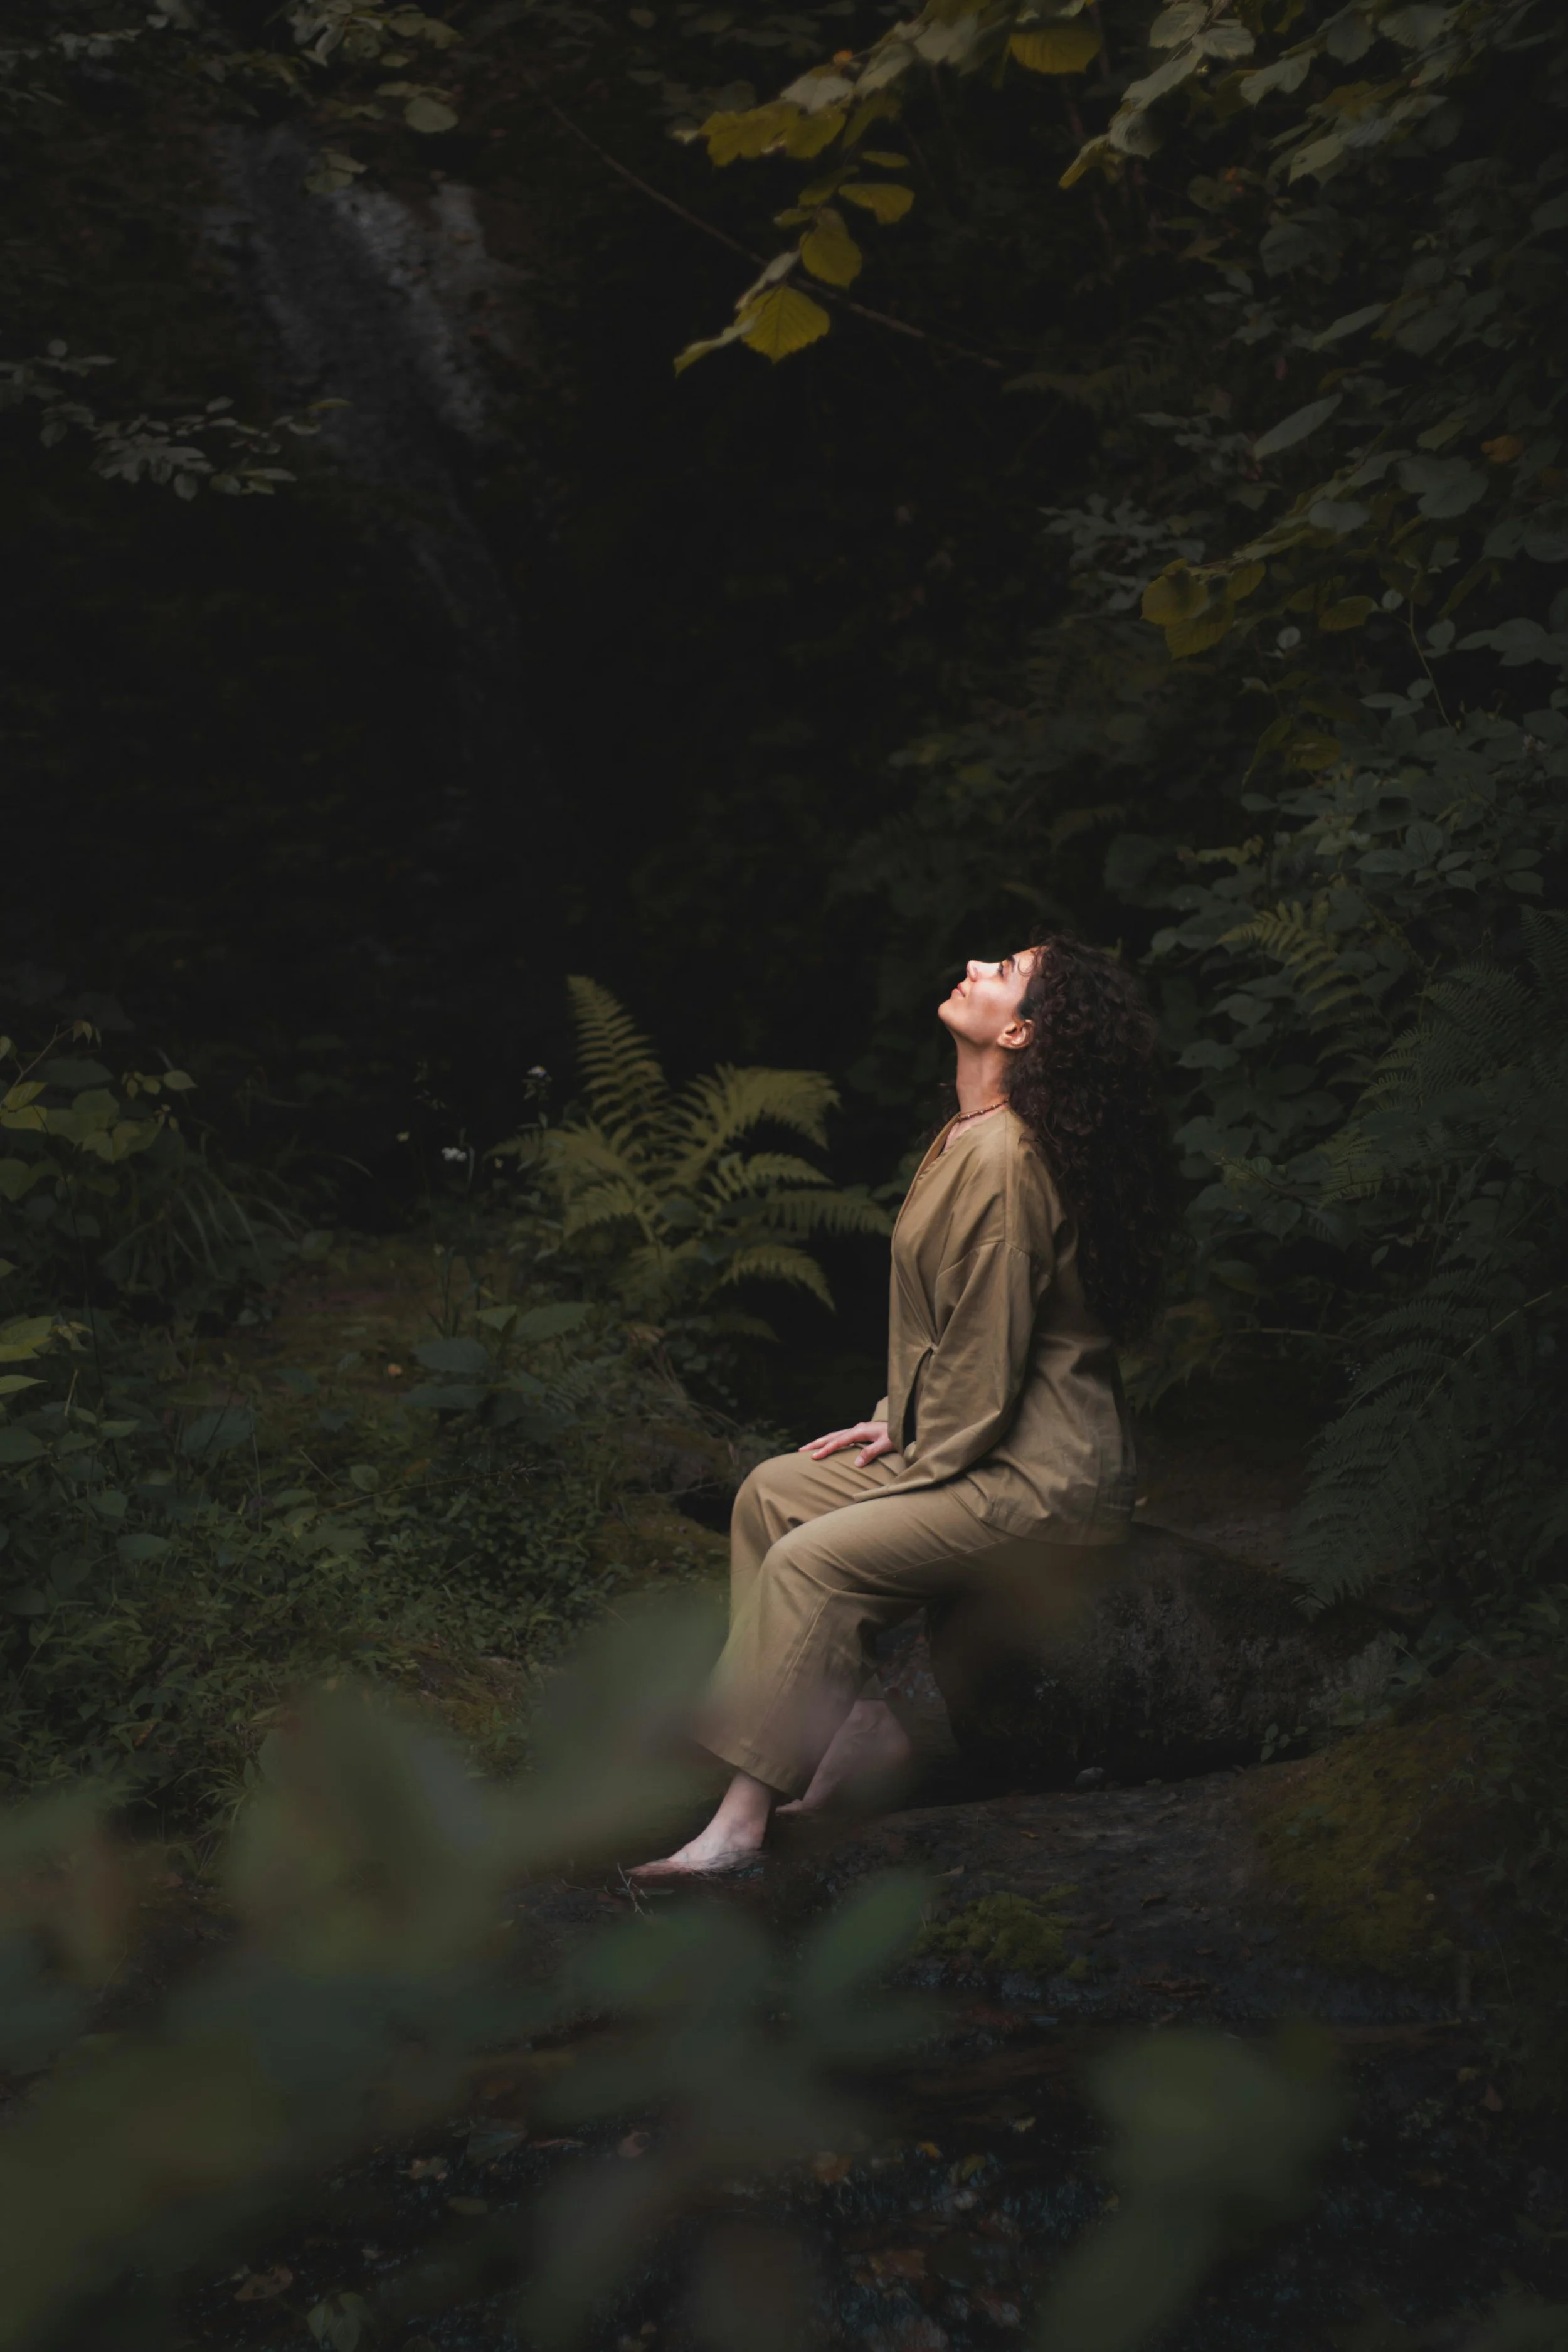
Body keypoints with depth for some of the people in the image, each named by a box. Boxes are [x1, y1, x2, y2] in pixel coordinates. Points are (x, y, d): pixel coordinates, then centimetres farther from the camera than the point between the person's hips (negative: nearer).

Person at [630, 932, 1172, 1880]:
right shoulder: (970, 1137, 11)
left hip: (1045, 1483, -10)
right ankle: (859, 1717, 4)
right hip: (983, 1450, 10)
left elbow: (986, 1352, -19)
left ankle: (746, 1820, -15)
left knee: (815, 1561, -20)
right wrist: (898, 1422, 11)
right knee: (773, 1491, 6)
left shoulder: (1003, 1159, -21)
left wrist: (919, 1464, -9)